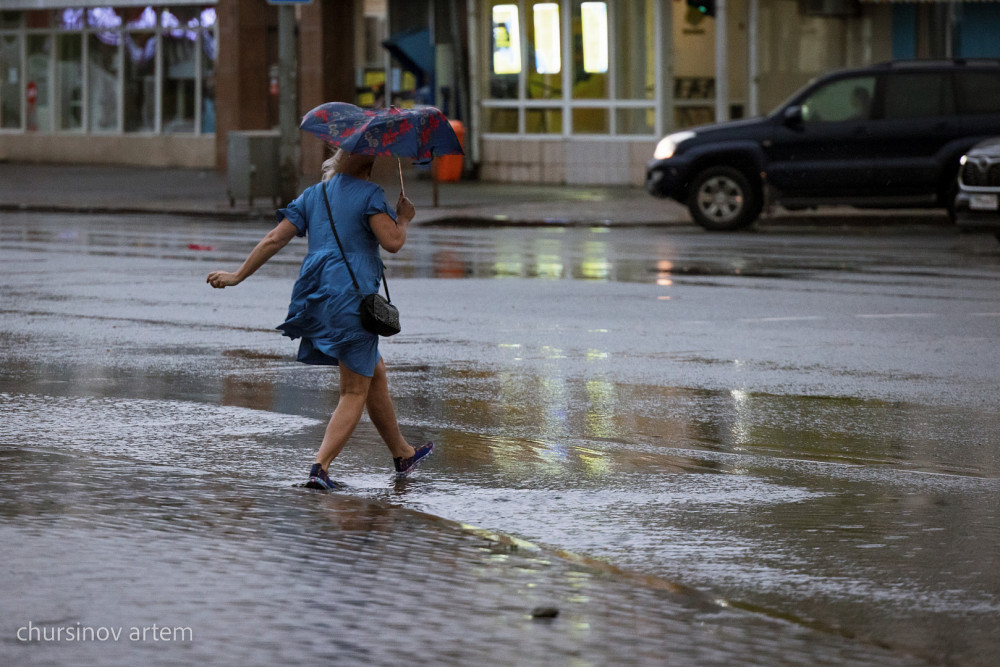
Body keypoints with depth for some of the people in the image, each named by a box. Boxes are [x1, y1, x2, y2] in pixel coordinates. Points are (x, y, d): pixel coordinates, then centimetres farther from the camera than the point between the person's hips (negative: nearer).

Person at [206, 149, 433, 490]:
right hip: (352, 296, -7)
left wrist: (238, 275, 13)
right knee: (355, 393, -2)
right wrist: (403, 219, 4)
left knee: (375, 373, 23)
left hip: (315, 294, 7)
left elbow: (274, 239, 9)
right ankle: (320, 467, -16)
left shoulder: (312, 195, 14)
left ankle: (402, 454, 33)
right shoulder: (368, 194, -5)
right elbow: (392, 242, -17)